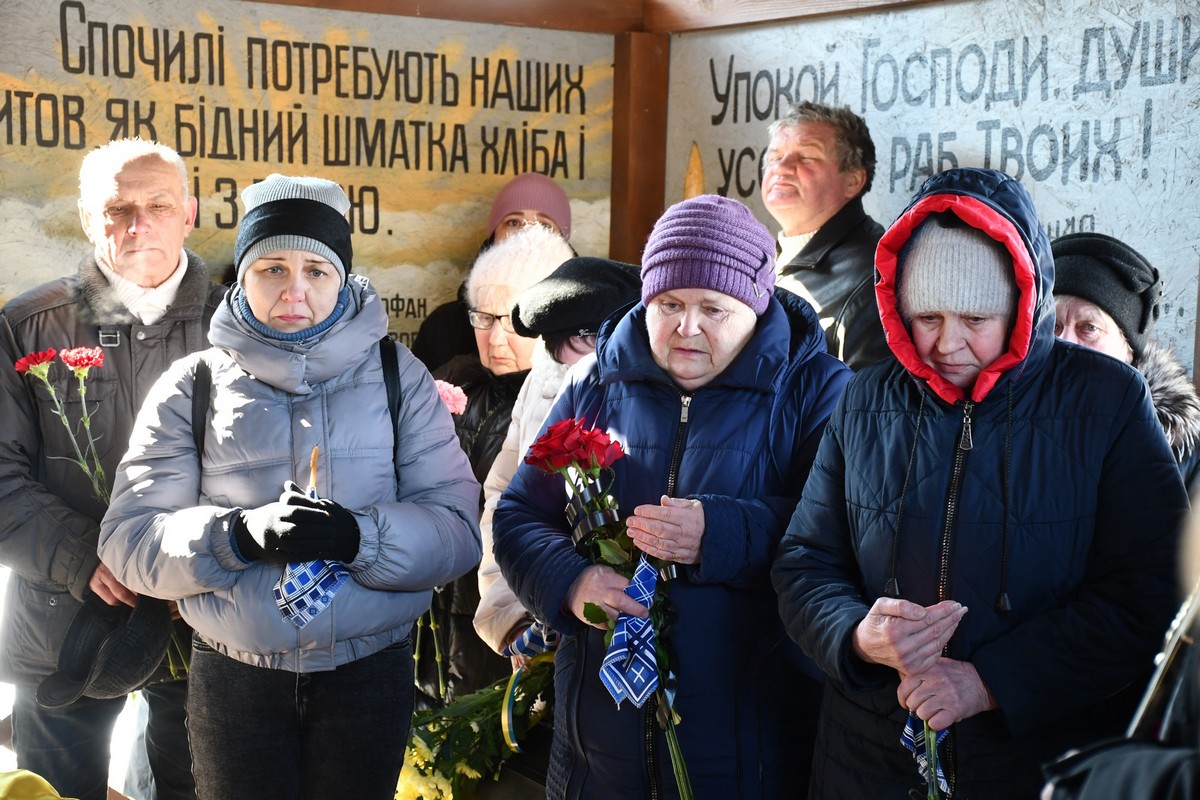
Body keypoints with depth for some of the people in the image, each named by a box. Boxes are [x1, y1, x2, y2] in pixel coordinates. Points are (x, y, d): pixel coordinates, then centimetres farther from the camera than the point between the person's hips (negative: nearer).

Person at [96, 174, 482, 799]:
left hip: (370, 672, 0)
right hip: (233, 677, 0)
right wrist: (239, 532, -24)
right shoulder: (192, 387, 2)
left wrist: (360, 536, -25)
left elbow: (457, 527, -7)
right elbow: (127, 540, -6)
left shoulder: (399, 378, 1)